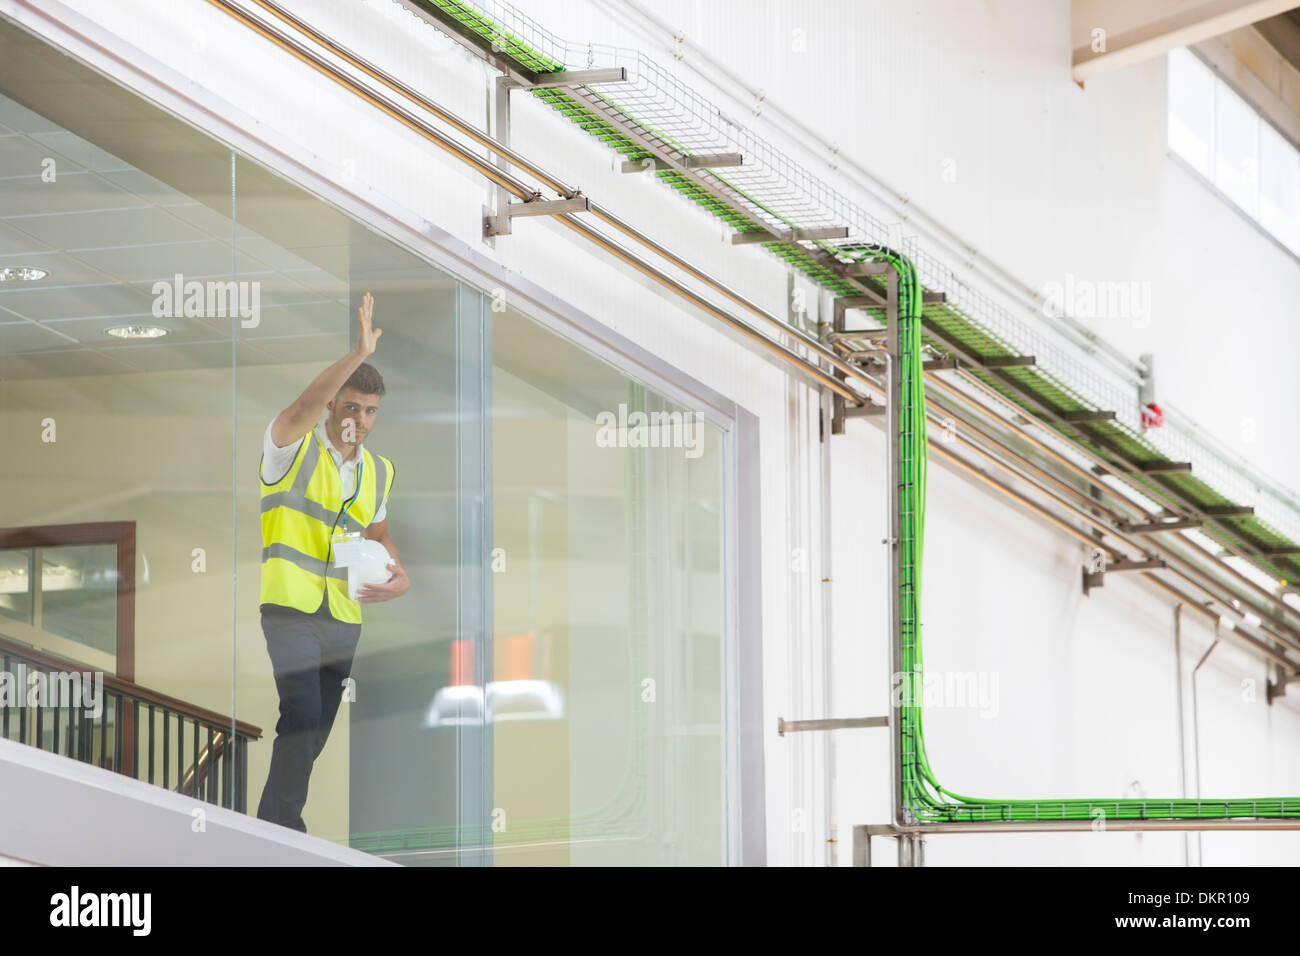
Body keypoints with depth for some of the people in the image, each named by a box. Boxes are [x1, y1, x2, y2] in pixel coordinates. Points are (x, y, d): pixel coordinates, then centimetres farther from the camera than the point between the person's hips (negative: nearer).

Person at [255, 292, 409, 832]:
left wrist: (398, 575, 7)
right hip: (289, 606, -6)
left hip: (343, 616, 6)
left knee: (317, 730, 9)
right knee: (302, 713, -21)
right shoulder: (293, 447, -6)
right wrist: (359, 355, -38)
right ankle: (284, 828, -13)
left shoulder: (378, 472, 13)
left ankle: (272, 824, 23)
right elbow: (302, 410, -29)